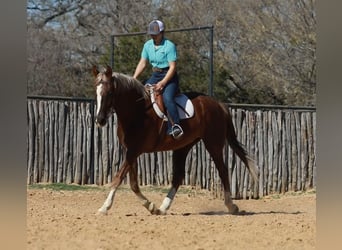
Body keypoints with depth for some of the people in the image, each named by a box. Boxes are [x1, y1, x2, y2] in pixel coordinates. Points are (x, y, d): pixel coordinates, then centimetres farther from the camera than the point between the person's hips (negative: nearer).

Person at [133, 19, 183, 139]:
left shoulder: (169, 46, -15)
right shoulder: (148, 45, 6)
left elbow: (172, 67, -18)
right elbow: (142, 63, 11)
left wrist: (162, 83, -26)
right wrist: (133, 79, -2)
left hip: (169, 76, -7)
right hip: (155, 75, 7)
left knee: (167, 98, -31)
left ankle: (175, 127, -34)